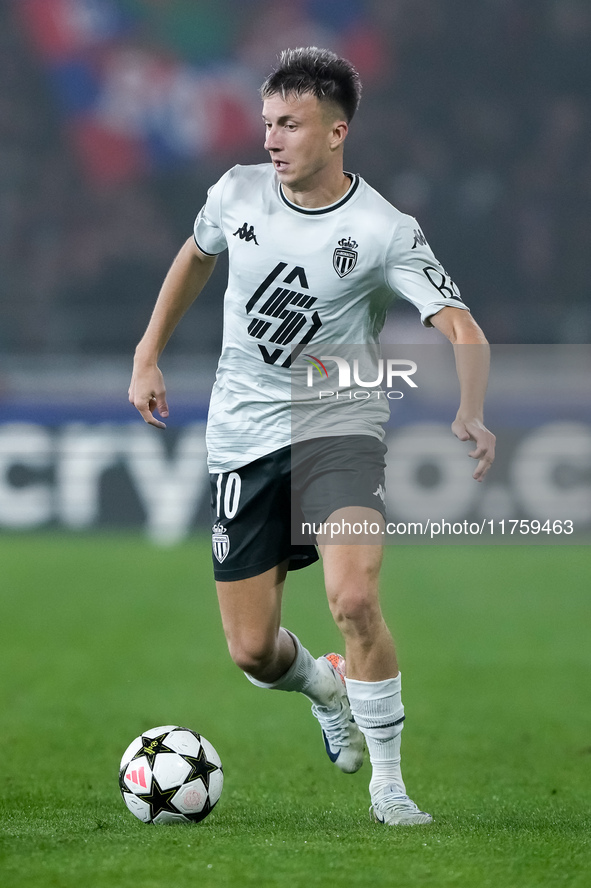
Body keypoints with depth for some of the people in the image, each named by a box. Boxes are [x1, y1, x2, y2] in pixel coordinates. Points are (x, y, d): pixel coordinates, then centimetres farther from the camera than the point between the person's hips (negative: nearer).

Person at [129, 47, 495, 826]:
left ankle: (389, 783, -10)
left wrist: (470, 414, -40)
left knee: (355, 599, -28)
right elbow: (196, 255, 21)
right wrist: (148, 356, 19)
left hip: (337, 428, -4)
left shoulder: (385, 233, -14)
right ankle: (323, 686, 41)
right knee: (252, 651, 3)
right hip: (242, 436, 4)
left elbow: (463, 331, -21)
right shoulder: (238, 192, -1)